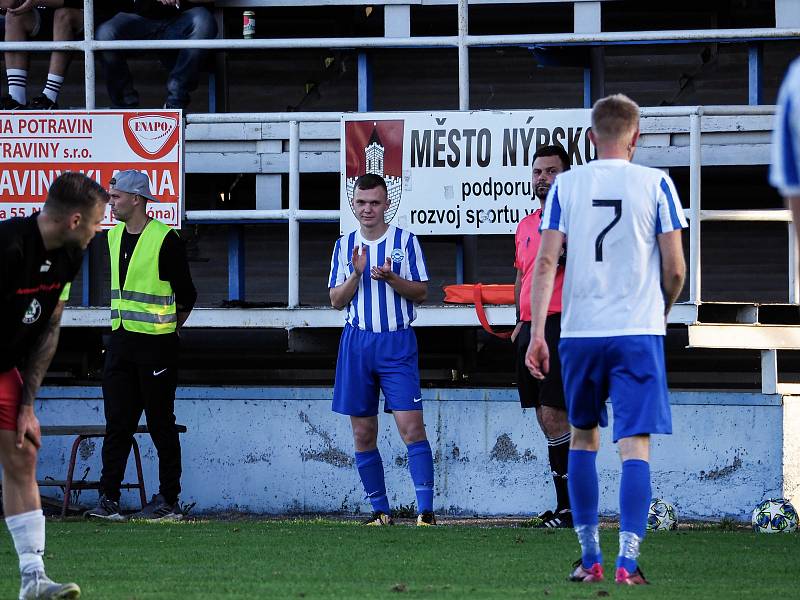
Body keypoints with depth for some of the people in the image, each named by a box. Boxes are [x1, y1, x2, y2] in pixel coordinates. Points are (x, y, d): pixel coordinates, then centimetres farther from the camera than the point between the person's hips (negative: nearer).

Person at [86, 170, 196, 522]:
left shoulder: (165, 239, -10)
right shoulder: (114, 236, 11)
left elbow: (186, 296, -3)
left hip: (156, 344, -6)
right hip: (120, 341, 6)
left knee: (161, 424, 0)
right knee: (117, 423, 1)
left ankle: (169, 502, 6)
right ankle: (109, 500, -2)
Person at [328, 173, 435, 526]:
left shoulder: (405, 241, 2)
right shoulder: (344, 246, 11)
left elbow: (421, 293, 2)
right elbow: (336, 301, 9)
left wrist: (391, 278, -16)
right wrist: (356, 274, -9)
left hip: (397, 342, -3)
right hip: (356, 342, 3)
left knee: (411, 425, -13)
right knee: (363, 433, 4)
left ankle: (425, 509, -16)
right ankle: (380, 510, 13)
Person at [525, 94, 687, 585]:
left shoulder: (567, 184, 3)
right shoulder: (656, 184, -1)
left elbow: (546, 261, -3)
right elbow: (674, 268, -2)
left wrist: (536, 333, -3)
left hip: (580, 332, 2)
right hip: (639, 332, -2)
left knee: (583, 436, 18)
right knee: (635, 443, -4)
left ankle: (590, 557, 18)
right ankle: (628, 558, -16)